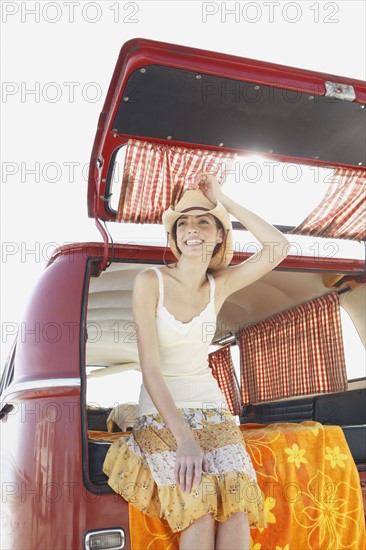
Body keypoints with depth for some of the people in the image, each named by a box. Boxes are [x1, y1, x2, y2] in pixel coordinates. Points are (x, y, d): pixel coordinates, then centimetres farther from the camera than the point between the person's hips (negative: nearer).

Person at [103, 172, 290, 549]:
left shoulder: (220, 285, 3)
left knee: (238, 509, -18)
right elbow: (151, 368, -15)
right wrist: (184, 437, -23)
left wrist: (223, 200, -7)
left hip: (211, 406, 3)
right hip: (160, 412, -3)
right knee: (199, 510, -24)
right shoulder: (150, 281, -9)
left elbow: (279, 247, -8)